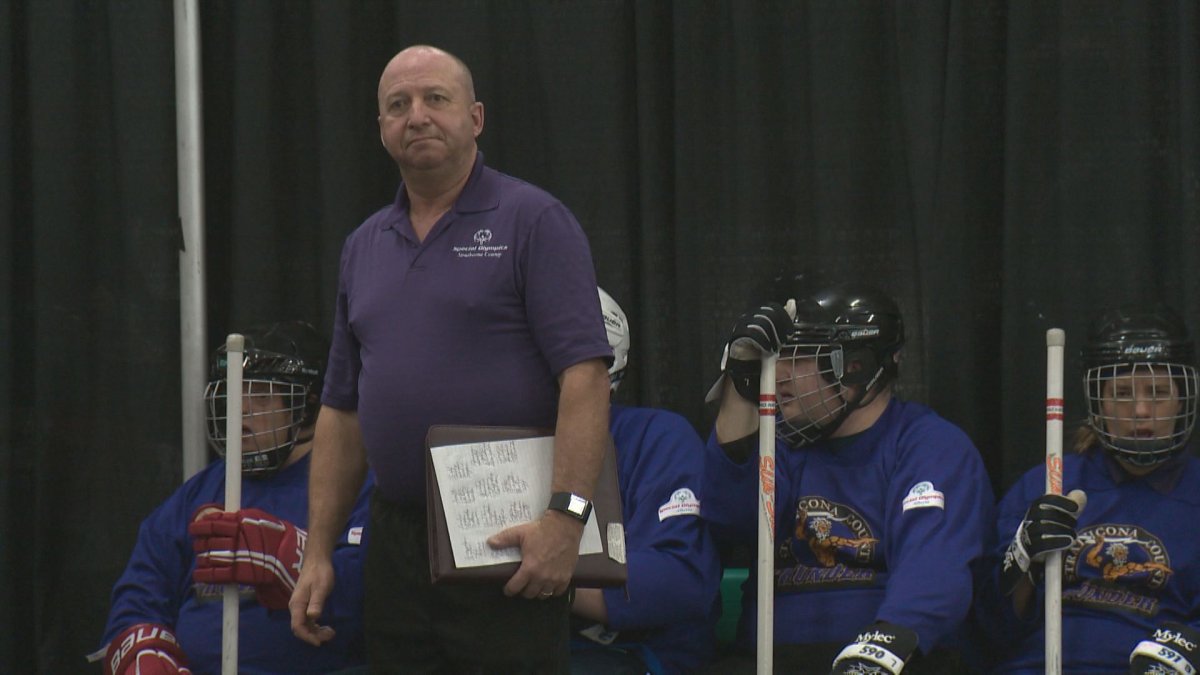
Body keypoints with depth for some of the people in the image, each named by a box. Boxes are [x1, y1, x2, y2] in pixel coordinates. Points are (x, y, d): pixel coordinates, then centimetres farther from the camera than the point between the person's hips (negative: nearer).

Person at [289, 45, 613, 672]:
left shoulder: (532, 221, -4)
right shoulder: (364, 246, 16)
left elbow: (585, 374, -13)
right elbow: (342, 409, 18)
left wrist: (565, 514, -23)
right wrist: (318, 552, 11)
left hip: (510, 544, -6)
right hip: (395, 544, 6)